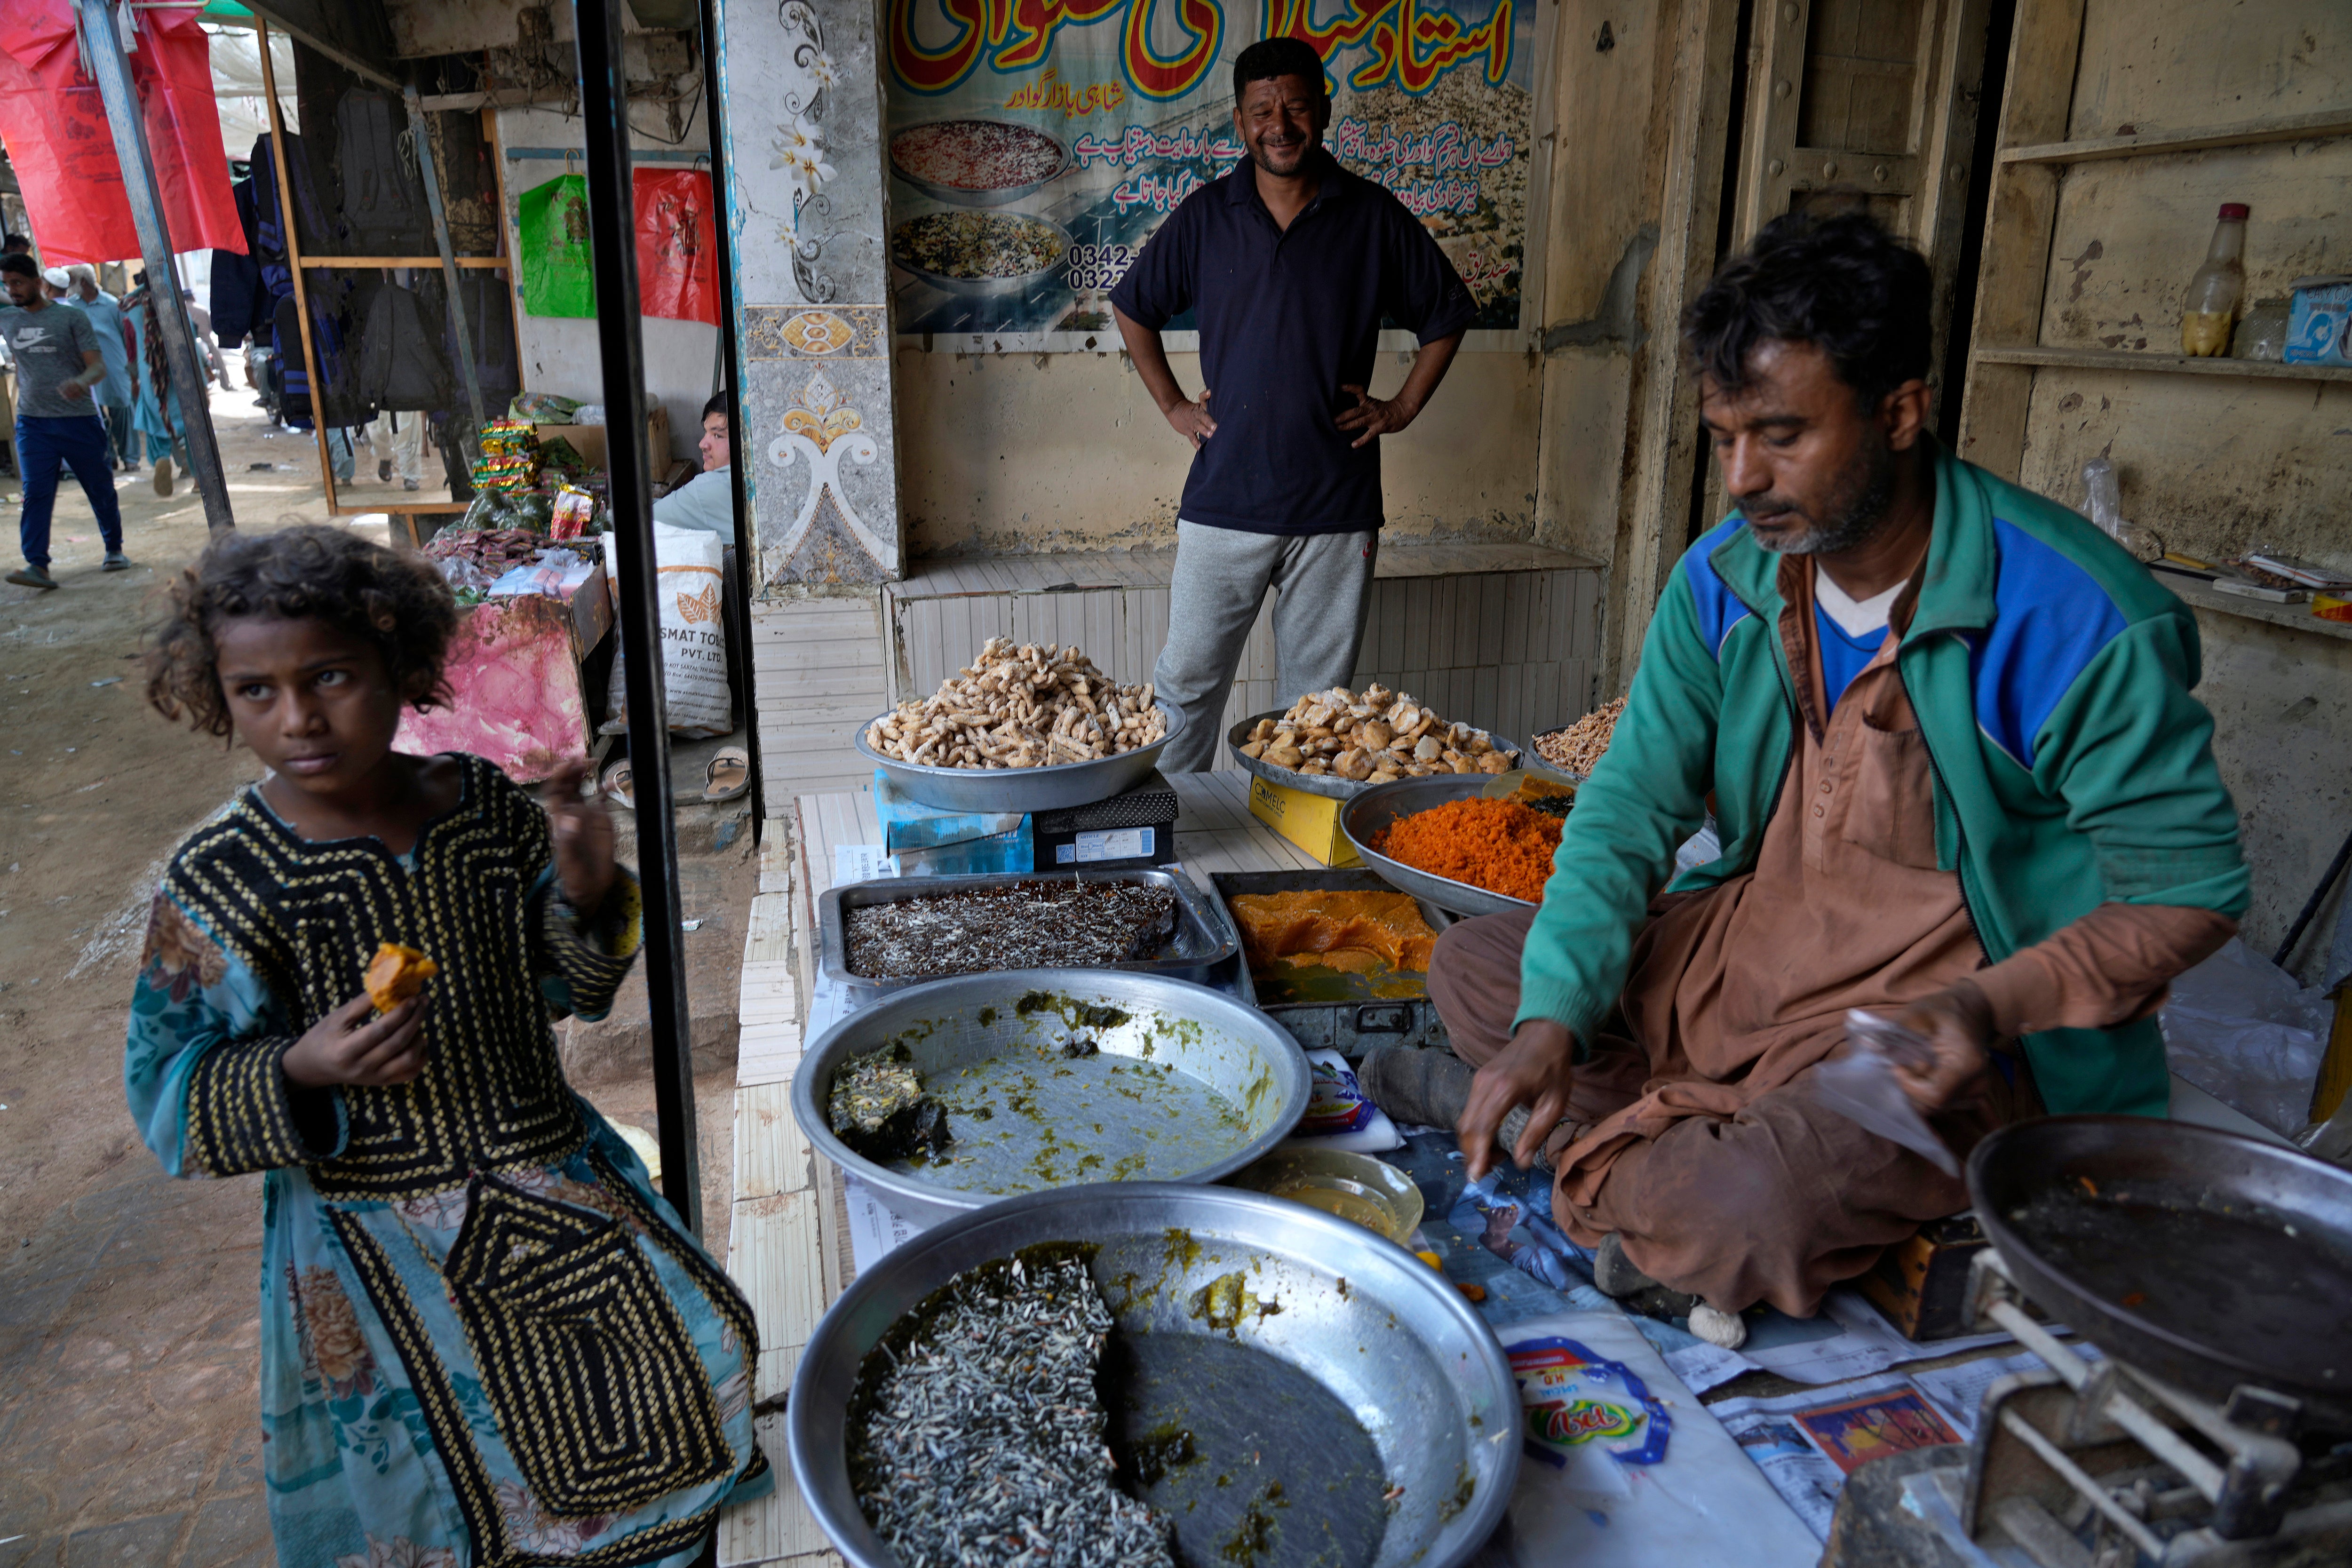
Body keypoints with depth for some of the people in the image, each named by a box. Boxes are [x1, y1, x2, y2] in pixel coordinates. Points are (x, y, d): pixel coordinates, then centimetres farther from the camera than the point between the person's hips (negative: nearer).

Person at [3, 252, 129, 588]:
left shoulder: (71, 318, -1)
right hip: (32, 422, 3)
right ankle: (37, 566, -16)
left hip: (78, 420, -2)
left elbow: (99, 367, -9)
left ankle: (115, 550, 27)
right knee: (36, 494, -9)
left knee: (101, 490, 8)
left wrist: (81, 382, -29)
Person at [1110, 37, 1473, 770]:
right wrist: (1172, 404, 9)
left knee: (1321, 693, 8)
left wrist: (1403, 406, 5)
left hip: (1337, 508, 0)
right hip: (1224, 499, 0)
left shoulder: (1374, 217, 2)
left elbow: (1447, 313, 14)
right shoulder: (1205, 216, 4)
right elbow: (1132, 307, 17)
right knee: (1186, 680, 3)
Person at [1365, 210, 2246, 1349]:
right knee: (1473, 969, 2)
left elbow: (2188, 887, -13)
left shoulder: (2076, 616, -22)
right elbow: (1633, 801, -6)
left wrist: (1993, 1007, -30)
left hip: (1940, 1034, -5)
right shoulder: (1724, 580, -5)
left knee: (1746, 1213, -31)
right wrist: (1552, 1018, -19)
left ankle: (1600, 1146, 1)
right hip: (1746, 950, 6)